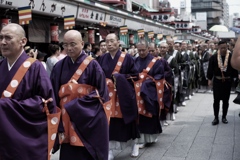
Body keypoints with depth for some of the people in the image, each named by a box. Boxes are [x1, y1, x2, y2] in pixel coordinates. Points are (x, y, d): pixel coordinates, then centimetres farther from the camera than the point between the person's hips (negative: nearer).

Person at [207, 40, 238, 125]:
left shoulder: (231, 57, -4)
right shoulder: (213, 57, -3)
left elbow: (234, 68, 1)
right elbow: (210, 69, 2)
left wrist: (233, 78, -1)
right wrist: (209, 79, 1)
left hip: (227, 81, 0)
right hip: (217, 81, 0)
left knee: (226, 100, 9)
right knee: (216, 100, 0)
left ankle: (224, 117, 21)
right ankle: (216, 118, 8)